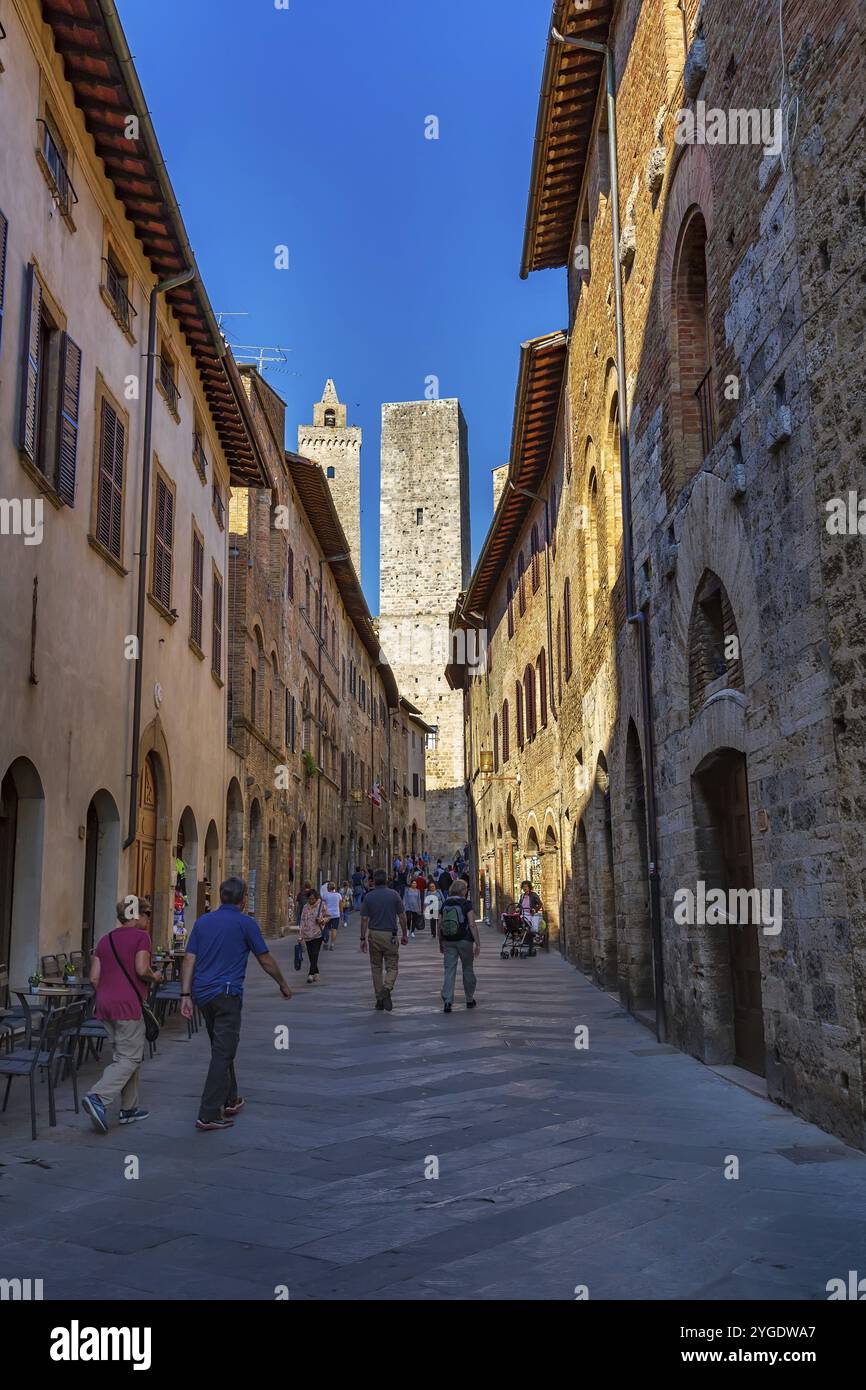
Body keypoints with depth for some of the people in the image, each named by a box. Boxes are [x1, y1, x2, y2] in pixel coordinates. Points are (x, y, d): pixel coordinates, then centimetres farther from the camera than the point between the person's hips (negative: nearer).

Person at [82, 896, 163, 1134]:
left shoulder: (105, 940, 14)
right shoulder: (141, 936, -4)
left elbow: (94, 977, 11)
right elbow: (142, 970, -16)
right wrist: (155, 978, 3)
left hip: (105, 1005, 8)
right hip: (128, 1005, -7)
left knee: (122, 1055, 16)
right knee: (130, 1058, -4)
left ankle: (129, 1108, 18)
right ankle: (98, 1098, -20)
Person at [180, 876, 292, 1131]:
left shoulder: (203, 921, 9)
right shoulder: (246, 923, -5)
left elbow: (189, 960, 4)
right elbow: (266, 961, 1)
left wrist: (185, 995, 5)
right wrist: (283, 985, 15)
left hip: (202, 994, 6)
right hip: (227, 995, -6)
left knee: (222, 1049, 21)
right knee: (223, 1054, -4)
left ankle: (229, 1101, 32)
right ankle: (208, 1115, -7)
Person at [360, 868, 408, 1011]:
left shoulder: (369, 897, -2)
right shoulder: (394, 895, -3)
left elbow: (364, 919, -3)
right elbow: (402, 916, -2)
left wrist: (363, 938, 4)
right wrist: (404, 934, 9)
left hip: (374, 935, 2)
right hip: (390, 935, -1)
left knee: (376, 967, 12)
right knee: (392, 966, 5)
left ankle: (379, 999, 13)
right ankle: (387, 989, -23)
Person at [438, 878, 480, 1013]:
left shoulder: (445, 904, 6)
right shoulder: (466, 904, -7)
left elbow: (440, 925, 9)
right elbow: (472, 925, -12)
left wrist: (441, 943, 19)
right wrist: (478, 944, -9)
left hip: (448, 941, 3)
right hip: (465, 940, -3)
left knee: (449, 971, 1)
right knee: (468, 969, 13)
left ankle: (447, 1001, -12)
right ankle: (470, 1000, 24)